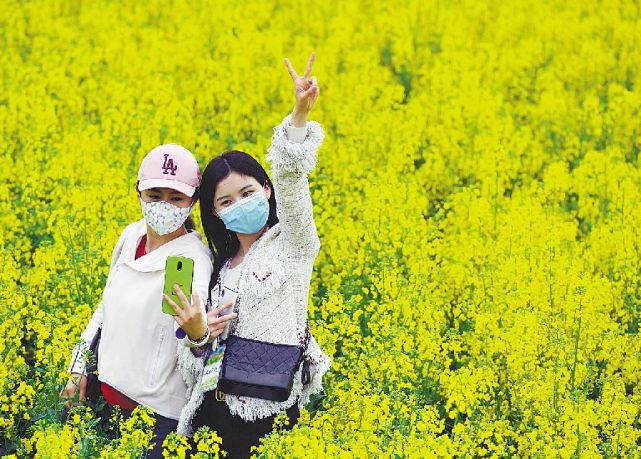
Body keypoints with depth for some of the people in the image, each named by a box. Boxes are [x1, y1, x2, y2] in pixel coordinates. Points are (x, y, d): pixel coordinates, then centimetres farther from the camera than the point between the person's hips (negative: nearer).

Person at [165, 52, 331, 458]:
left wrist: (300, 114, -35)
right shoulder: (222, 267, 14)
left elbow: (290, 179, -20)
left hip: (269, 413, -6)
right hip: (215, 407, 6)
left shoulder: (292, 247, -2)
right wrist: (197, 333, -7)